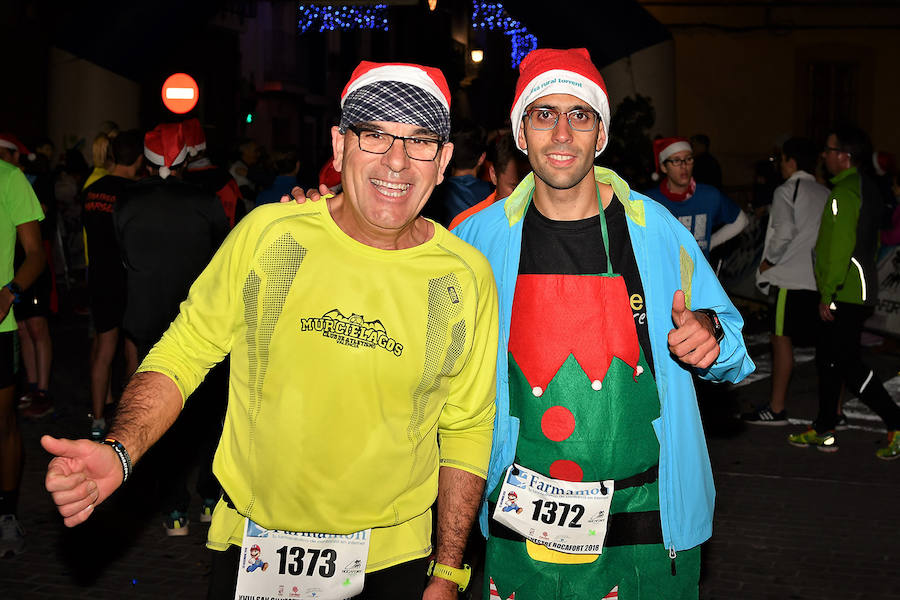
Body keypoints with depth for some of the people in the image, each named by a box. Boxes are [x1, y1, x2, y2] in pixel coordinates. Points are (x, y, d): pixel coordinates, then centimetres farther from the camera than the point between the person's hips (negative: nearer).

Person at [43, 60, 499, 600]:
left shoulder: (468, 277, -8)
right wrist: (119, 453, -20)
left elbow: (466, 428, 1)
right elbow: (182, 354, -3)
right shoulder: (265, 233, -10)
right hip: (252, 548, 0)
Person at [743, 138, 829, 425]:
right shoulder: (826, 193, 13)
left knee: (782, 338, 0)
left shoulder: (786, 191, -6)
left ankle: (776, 408, 2)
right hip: (823, 278, 6)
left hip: (793, 277, -6)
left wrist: (769, 261, -2)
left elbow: (784, 233, -15)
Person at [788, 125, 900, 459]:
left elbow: (841, 247, -22)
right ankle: (823, 432, 21)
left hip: (846, 294, -10)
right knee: (828, 359, 14)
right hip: (859, 291, 10)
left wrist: (827, 294, -19)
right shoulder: (866, 187, 15)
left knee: (845, 362, -8)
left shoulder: (845, 192, -16)